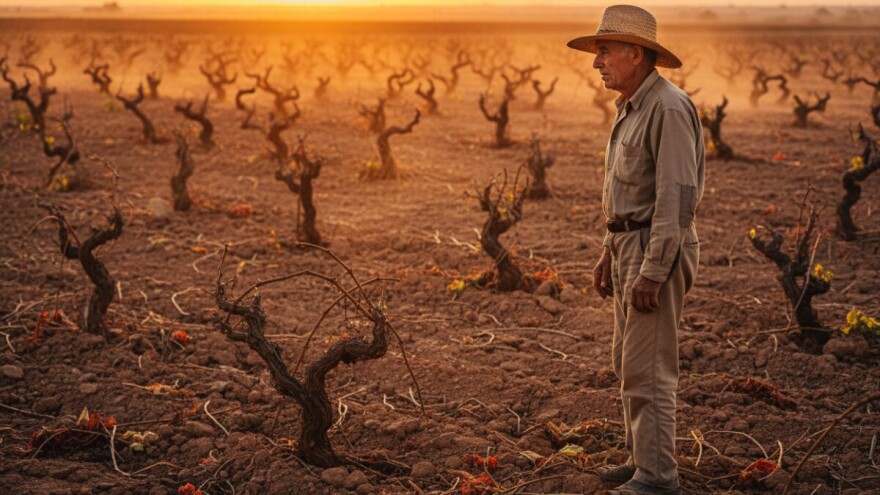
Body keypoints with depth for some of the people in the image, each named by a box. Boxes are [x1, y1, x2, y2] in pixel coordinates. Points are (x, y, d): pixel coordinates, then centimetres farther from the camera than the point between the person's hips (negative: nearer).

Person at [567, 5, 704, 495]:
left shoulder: (669, 108, -18)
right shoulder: (633, 108, 14)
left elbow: (678, 196, -23)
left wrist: (652, 271, -24)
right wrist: (610, 252, 20)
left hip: (658, 252, -10)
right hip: (632, 247, 10)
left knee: (647, 367, -6)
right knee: (629, 360, 16)